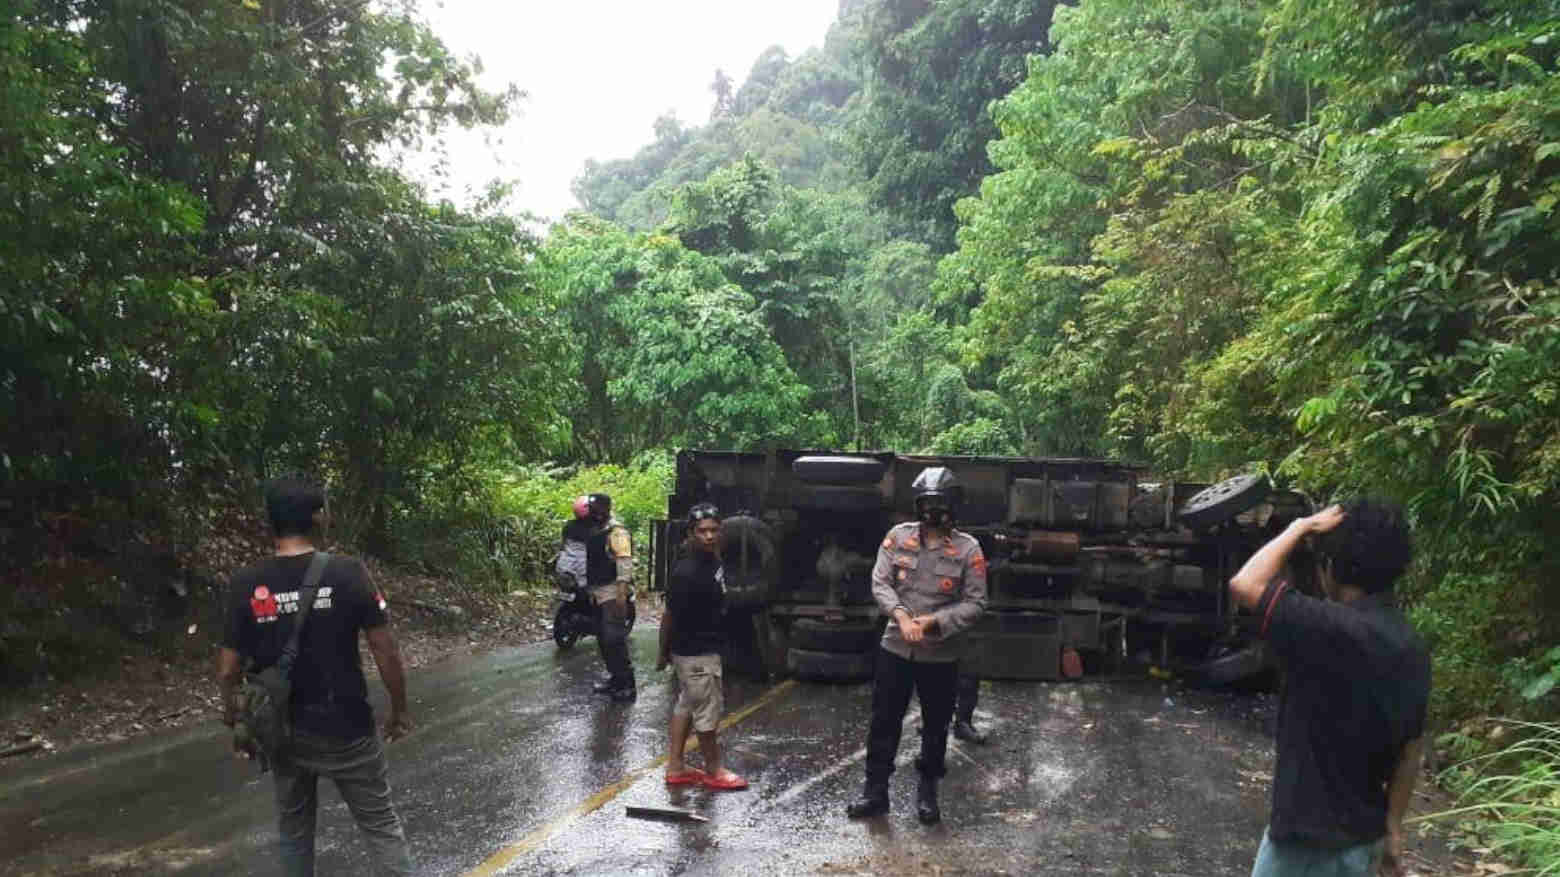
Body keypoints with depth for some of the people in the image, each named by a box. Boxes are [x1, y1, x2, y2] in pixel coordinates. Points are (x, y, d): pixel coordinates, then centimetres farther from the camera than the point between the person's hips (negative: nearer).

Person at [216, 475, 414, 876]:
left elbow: (228, 671, -3)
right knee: (381, 826, 8)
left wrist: (234, 723, 13)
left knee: (295, 833, 21)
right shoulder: (347, 573, -14)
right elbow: (385, 650, -12)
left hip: (284, 733, 3)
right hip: (347, 729, -3)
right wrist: (399, 709, 1)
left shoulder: (246, 584, -7)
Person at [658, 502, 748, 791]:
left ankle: (675, 768, 29)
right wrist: (664, 653, -8)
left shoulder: (713, 560, 1)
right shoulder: (686, 572, -26)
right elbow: (670, 615, -18)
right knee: (708, 710, 6)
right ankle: (713, 770, 24)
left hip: (707, 648, 9)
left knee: (686, 706, 17)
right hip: (696, 653, -9)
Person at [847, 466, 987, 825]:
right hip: (895, 647, 1)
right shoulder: (898, 536, -3)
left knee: (936, 726, 13)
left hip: (942, 654, -1)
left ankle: (927, 792, 32)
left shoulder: (968, 549, -8)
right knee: (884, 721, 8)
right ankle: (875, 791, 22)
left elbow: (975, 603, -8)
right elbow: (880, 582, -4)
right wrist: (900, 615, -20)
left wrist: (933, 621, -18)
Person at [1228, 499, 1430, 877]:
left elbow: (1244, 584, -26)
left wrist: (1300, 528, -14)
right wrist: (1392, 828, 16)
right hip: (1363, 833, 8)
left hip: (1311, 838, -8)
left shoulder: (1337, 631, -26)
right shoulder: (1412, 648, 2)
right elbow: (1411, 750, 8)